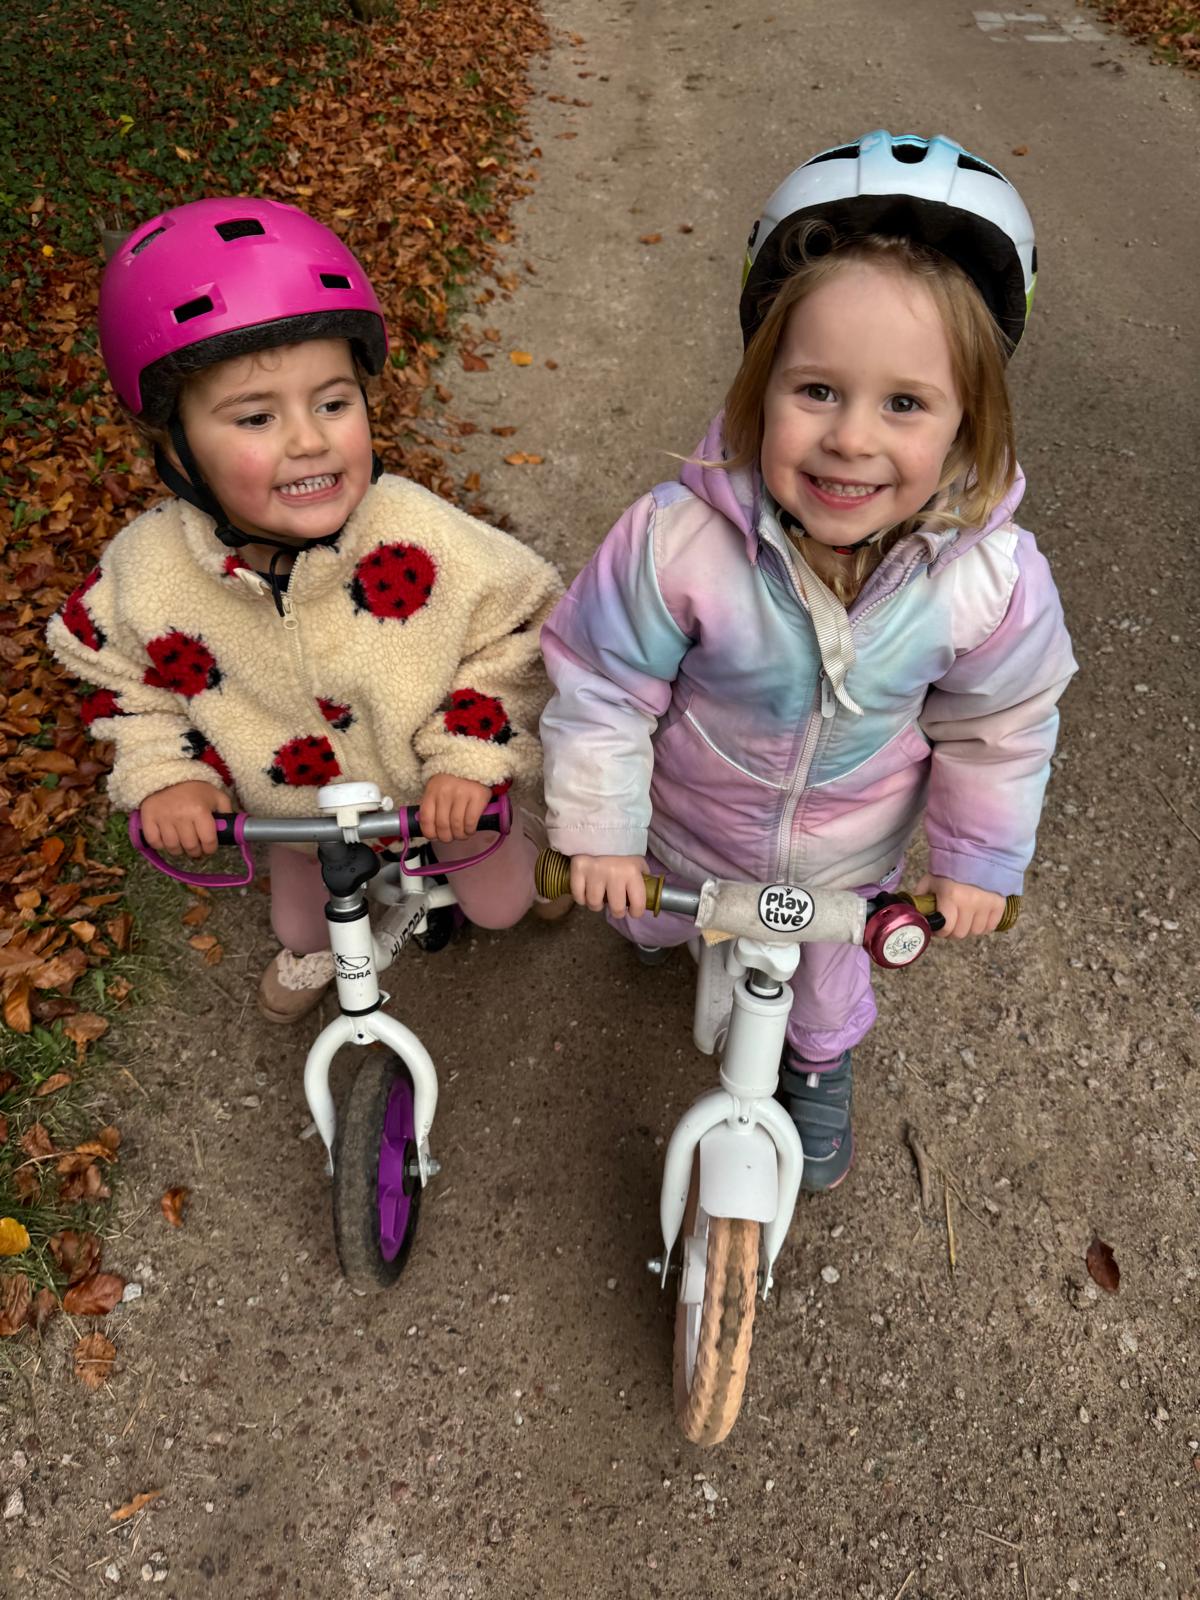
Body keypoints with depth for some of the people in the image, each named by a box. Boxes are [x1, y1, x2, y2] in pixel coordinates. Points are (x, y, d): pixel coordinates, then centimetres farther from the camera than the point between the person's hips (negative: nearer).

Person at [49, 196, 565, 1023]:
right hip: (295, 815, 2)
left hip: (440, 797, -1)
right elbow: (127, 683, -6)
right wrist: (164, 773, -18)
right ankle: (312, 950, 70)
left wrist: (471, 755, -24)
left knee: (497, 903, 25)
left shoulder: (419, 537, -35)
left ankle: (528, 864, 63)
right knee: (306, 919, 31)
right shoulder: (147, 575, -28)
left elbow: (513, 629, -19)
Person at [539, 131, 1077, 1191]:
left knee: (828, 973, 32)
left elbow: (1000, 727, -10)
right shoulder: (681, 541, -37)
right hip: (687, 831, -1)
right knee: (655, 927, 33)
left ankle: (823, 1064, 66)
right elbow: (599, 686, -22)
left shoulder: (993, 578, -30)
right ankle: (666, 938, 71)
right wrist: (598, 831, -15)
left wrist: (978, 859, -1)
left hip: (850, 851, 1)